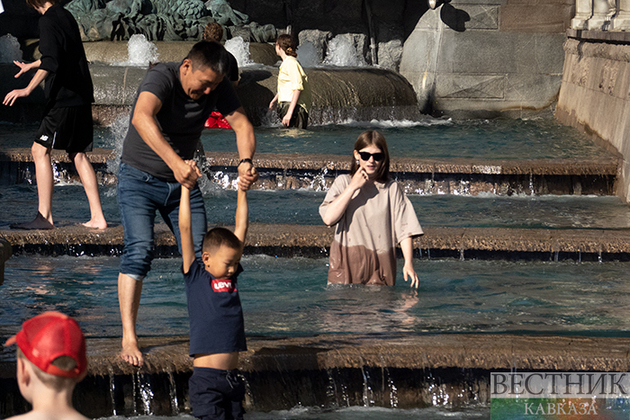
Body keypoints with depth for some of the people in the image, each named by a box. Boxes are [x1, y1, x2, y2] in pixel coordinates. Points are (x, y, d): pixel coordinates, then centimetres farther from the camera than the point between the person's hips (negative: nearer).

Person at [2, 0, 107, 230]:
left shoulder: (49, 20, -11)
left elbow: (51, 62, -24)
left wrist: (28, 89, -28)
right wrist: (31, 65, 50)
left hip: (64, 99, -9)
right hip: (81, 97, 9)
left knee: (40, 150, -4)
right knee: (78, 154, 11)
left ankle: (44, 216, -7)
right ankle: (97, 217, 8)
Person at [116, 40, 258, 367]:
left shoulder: (217, 86, -8)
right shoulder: (161, 77, -25)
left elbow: (241, 124, -14)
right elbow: (142, 117, -44)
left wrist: (246, 162, -36)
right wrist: (175, 162, -56)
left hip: (183, 181, 5)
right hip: (139, 178, -5)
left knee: (200, 254, -2)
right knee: (140, 248, -19)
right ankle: (128, 340, -20)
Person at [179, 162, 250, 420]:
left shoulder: (232, 275, 12)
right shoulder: (195, 276, -1)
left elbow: (241, 227, 15)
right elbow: (185, 229, -6)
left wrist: (242, 189, 15)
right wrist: (185, 187, -6)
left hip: (233, 377, 6)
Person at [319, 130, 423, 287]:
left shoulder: (391, 189, 6)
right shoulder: (343, 183, 5)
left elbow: (404, 228, 2)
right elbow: (328, 218, -9)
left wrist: (408, 263, -10)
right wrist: (353, 187, -9)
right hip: (346, 267, 0)